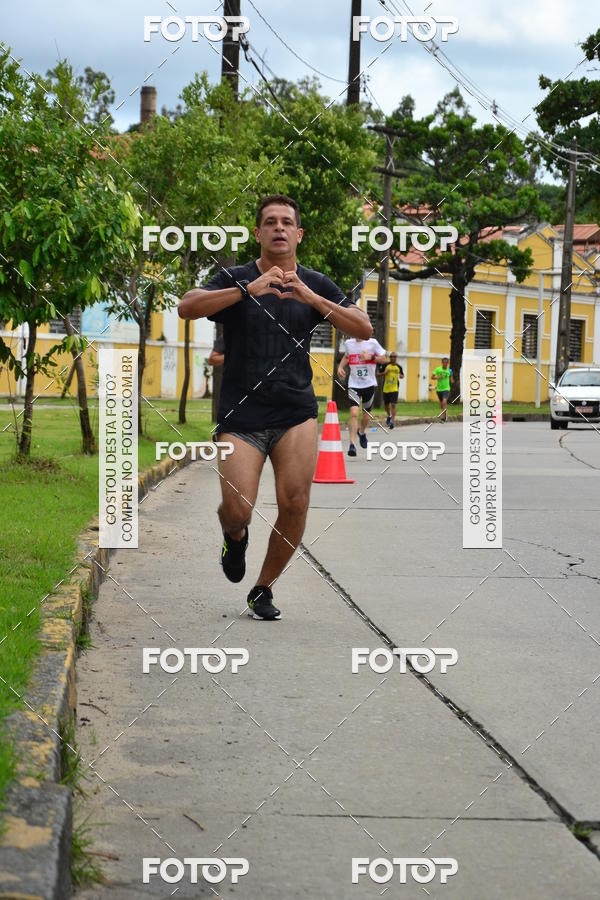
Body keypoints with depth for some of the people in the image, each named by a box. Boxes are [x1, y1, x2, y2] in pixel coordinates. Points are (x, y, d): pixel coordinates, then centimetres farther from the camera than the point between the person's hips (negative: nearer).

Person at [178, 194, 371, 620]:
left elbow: (364, 329, -2)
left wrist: (312, 298, -16)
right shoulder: (236, 279, 1)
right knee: (237, 512, -10)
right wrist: (250, 289, -26)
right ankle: (236, 536, 28)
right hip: (241, 416, -2)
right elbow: (187, 307, -16)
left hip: (296, 412, 2)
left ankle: (263, 589, 11)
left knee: (294, 506, -11)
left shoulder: (316, 284, 9)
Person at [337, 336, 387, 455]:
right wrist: (340, 367, 6)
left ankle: (362, 432, 47)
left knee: (366, 414, 15)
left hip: (369, 384, 0)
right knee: (354, 413, -18)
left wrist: (371, 357, -20)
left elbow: (384, 359, -3)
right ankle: (352, 444, -20)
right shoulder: (348, 343, 3)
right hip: (354, 384, 0)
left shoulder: (372, 343, -6)